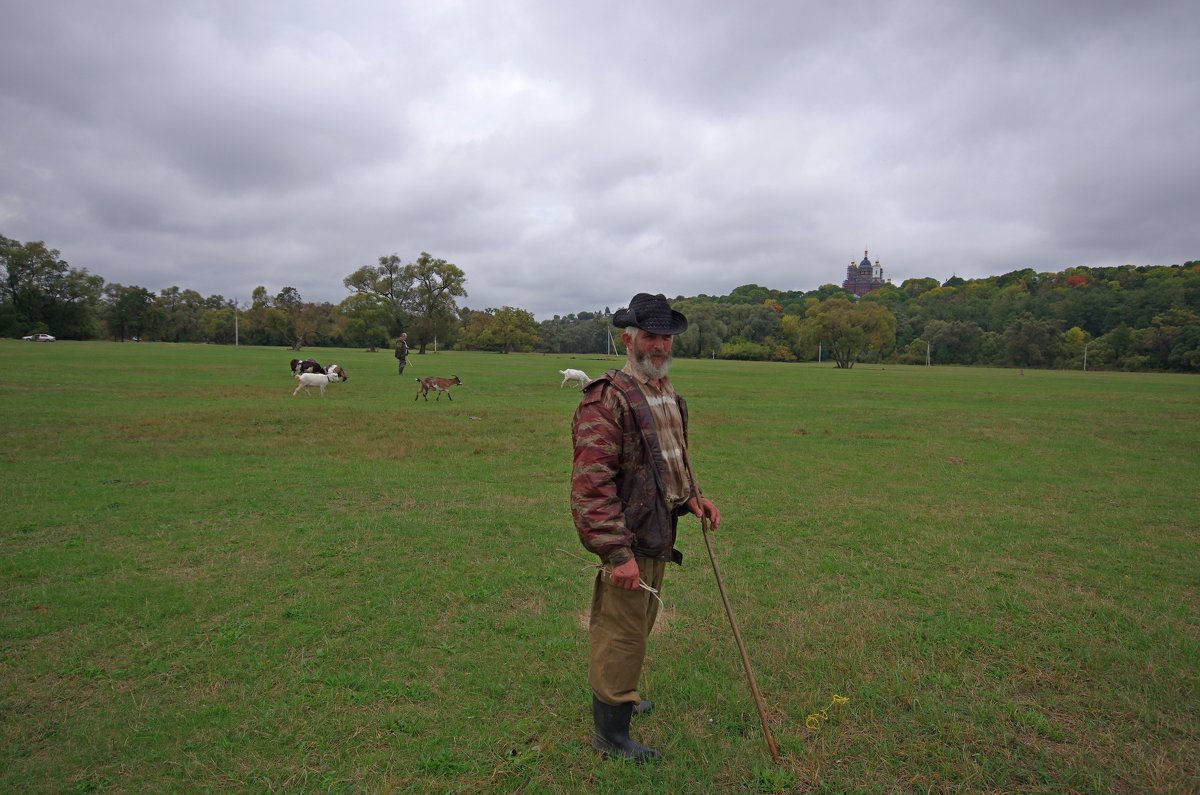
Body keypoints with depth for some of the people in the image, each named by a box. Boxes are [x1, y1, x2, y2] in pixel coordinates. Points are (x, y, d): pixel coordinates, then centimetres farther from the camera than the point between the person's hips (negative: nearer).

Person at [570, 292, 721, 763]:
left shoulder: (670, 396, 10)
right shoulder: (607, 400, -20)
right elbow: (592, 483, -25)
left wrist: (691, 497, 7)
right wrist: (617, 552, -27)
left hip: (658, 535, 9)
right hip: (627, 540, -9)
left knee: (640, 622, 25)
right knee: (622, 631, 4)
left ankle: (620, 693, 48)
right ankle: (610, 734, 23)